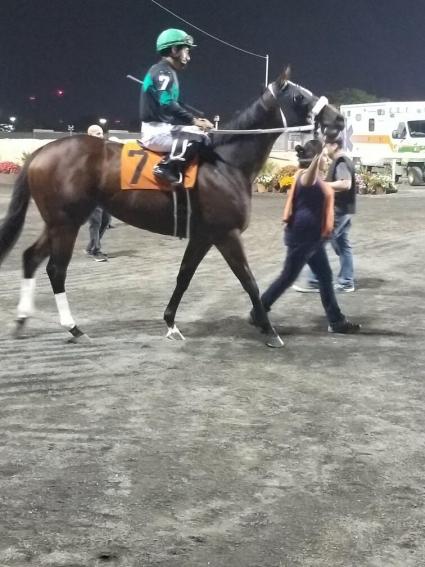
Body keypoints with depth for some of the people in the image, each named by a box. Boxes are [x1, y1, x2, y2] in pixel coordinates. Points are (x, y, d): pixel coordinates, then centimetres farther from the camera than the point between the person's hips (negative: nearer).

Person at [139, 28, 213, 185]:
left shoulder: (168, 72, 18)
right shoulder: (162, 71, -13)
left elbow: (177, 104, 22)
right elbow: (167, 105, -25)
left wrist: (199, 118, 9)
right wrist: (193, 121, -21)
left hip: (164, 127, 10)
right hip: (156, 129, -10)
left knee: (203, 134, 13)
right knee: (196, 136, -25)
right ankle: (166, 168, -20)